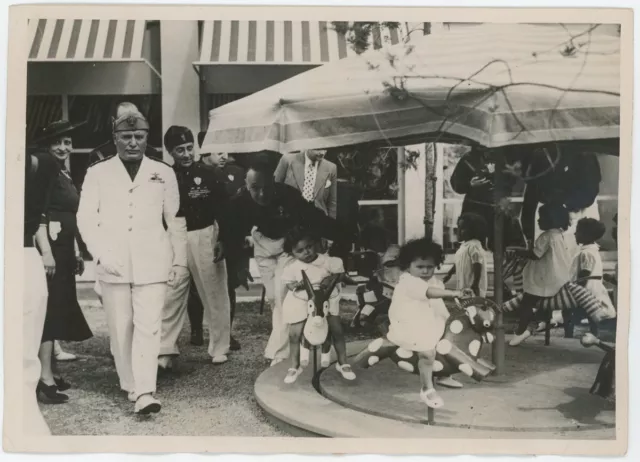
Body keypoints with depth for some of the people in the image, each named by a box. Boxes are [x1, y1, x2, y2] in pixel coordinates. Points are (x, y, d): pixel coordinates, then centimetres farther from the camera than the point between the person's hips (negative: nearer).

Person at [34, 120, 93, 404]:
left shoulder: (66, 174, 16)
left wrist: (76, 252, 18)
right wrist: (44, 250, -26)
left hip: (64, 249, 9)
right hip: (50, 247, -9)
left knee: (60, 307, 11)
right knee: (50, 308, -10)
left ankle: (51, 370, 20)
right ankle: (45, 378, -8)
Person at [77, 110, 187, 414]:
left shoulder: (163, 173, 7)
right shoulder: (97, 173, 5)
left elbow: (175, 220, 10)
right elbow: (86, 218, 3)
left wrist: (180, 260, 8)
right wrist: (101, 254, -10)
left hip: (152, 264, 0)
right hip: (113, 265, 1)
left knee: (148, 326, -8)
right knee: (120, 329, 7)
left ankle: (145, 393, -8)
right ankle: (130, 385, 22)